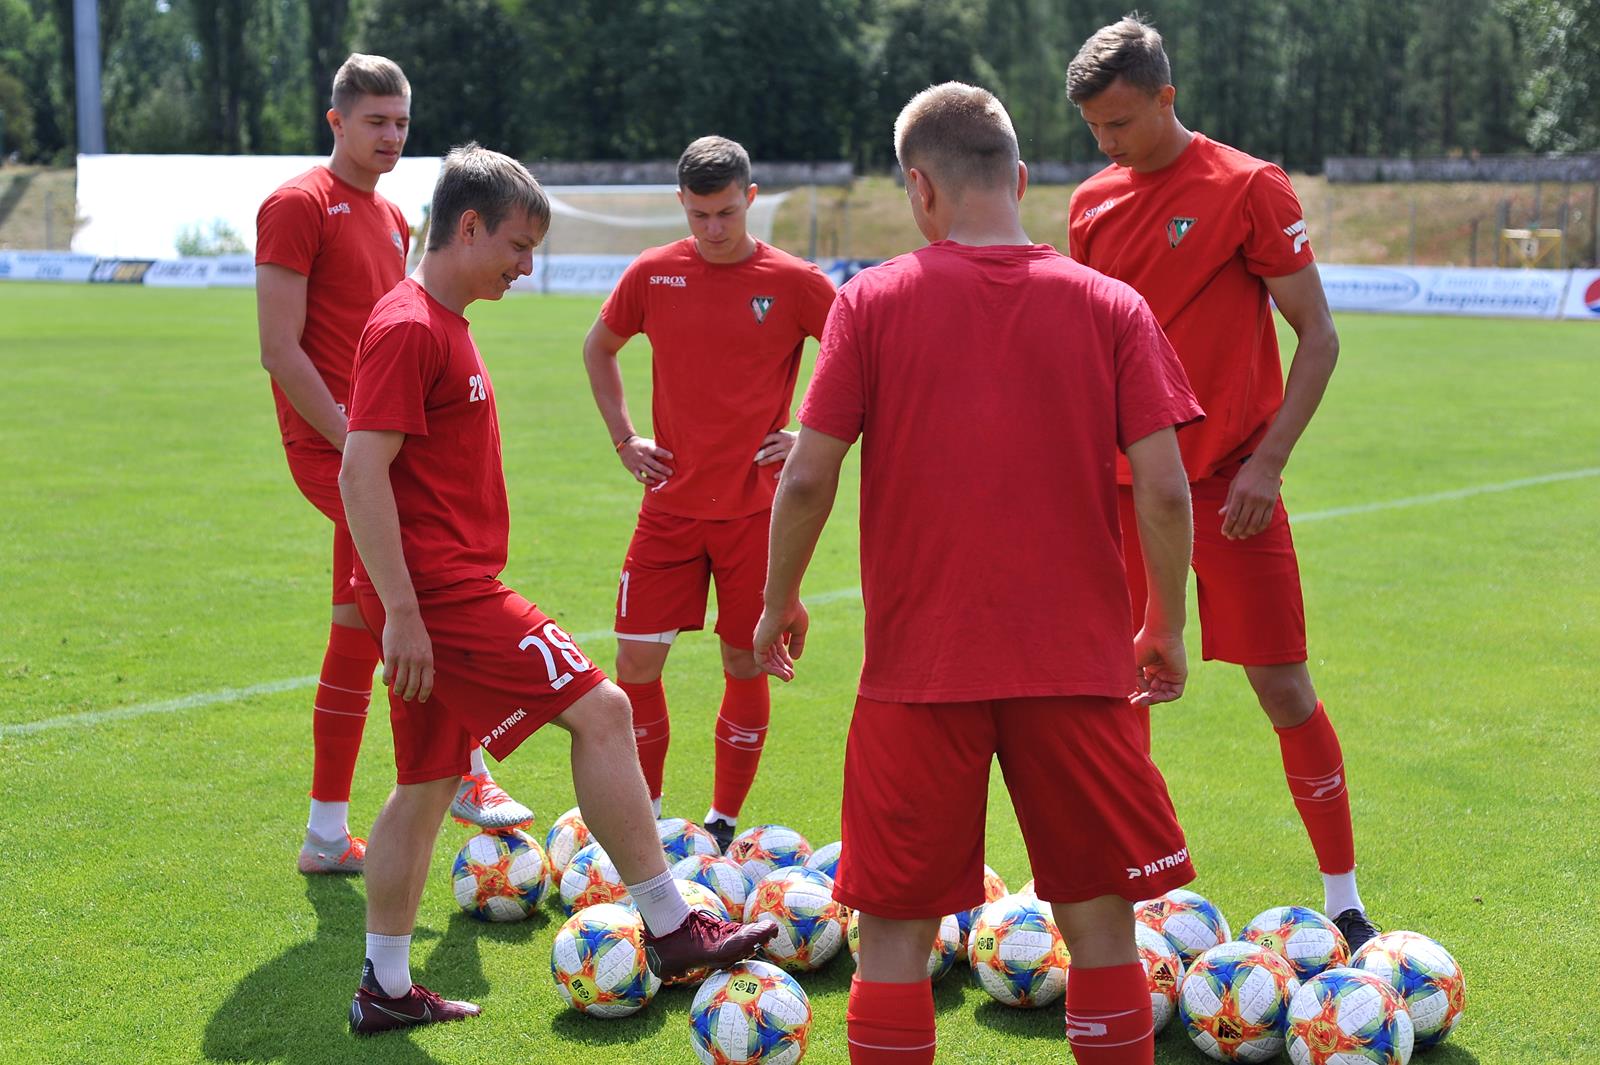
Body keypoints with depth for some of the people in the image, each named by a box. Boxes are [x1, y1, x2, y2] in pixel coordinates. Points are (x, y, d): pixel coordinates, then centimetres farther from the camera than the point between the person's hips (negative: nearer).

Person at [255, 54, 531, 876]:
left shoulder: (391, 218, 19)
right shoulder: (301, 204, -7)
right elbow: (280, 349, -14)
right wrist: (353, 441, -18)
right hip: (329, 443, -8)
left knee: (355, 637, 9)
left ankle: (327, 836, 17)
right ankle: (466, 776, -8)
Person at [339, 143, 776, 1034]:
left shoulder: (443, 325, 18)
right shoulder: (408, 328, -14)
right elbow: (362, 475, -21)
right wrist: (401, 613, -23)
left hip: (445, 592, 10)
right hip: (439, 593, -10)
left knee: (430, 781, 13)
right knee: (601, 710, -10)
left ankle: (386, 987, 21)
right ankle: (671, 928, -4)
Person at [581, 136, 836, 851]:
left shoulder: (795, 283, -5)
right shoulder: (652, 275, 2)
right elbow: (599, 348, 19)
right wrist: (623, 438, 10)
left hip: (756, 507, -2)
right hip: (671, 504, 2)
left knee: (745, 665, 3)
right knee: (636, 661, -1)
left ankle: (724, 824, 18)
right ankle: (645, 816, 17)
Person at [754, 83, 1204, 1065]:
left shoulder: (873, 301, -2)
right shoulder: (1112, 306, 1)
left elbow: (808, 479, -4)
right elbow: (1164, 490, -4)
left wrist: (780, 605, 11)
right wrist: (1167, 627, 9)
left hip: (918, 665, -1)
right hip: (1077, 664, 1)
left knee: (897, 928, 8)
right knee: (1100, 922, 12)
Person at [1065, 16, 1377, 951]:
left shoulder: (1249, 189, -7)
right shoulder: (1094, 203, 8)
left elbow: (1318, 336, -7)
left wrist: (1268, 460, -14)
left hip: (1227, 481, -5)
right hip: (1123, 483, 5)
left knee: (1283, 687, -4)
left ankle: (1345, 903, 8)